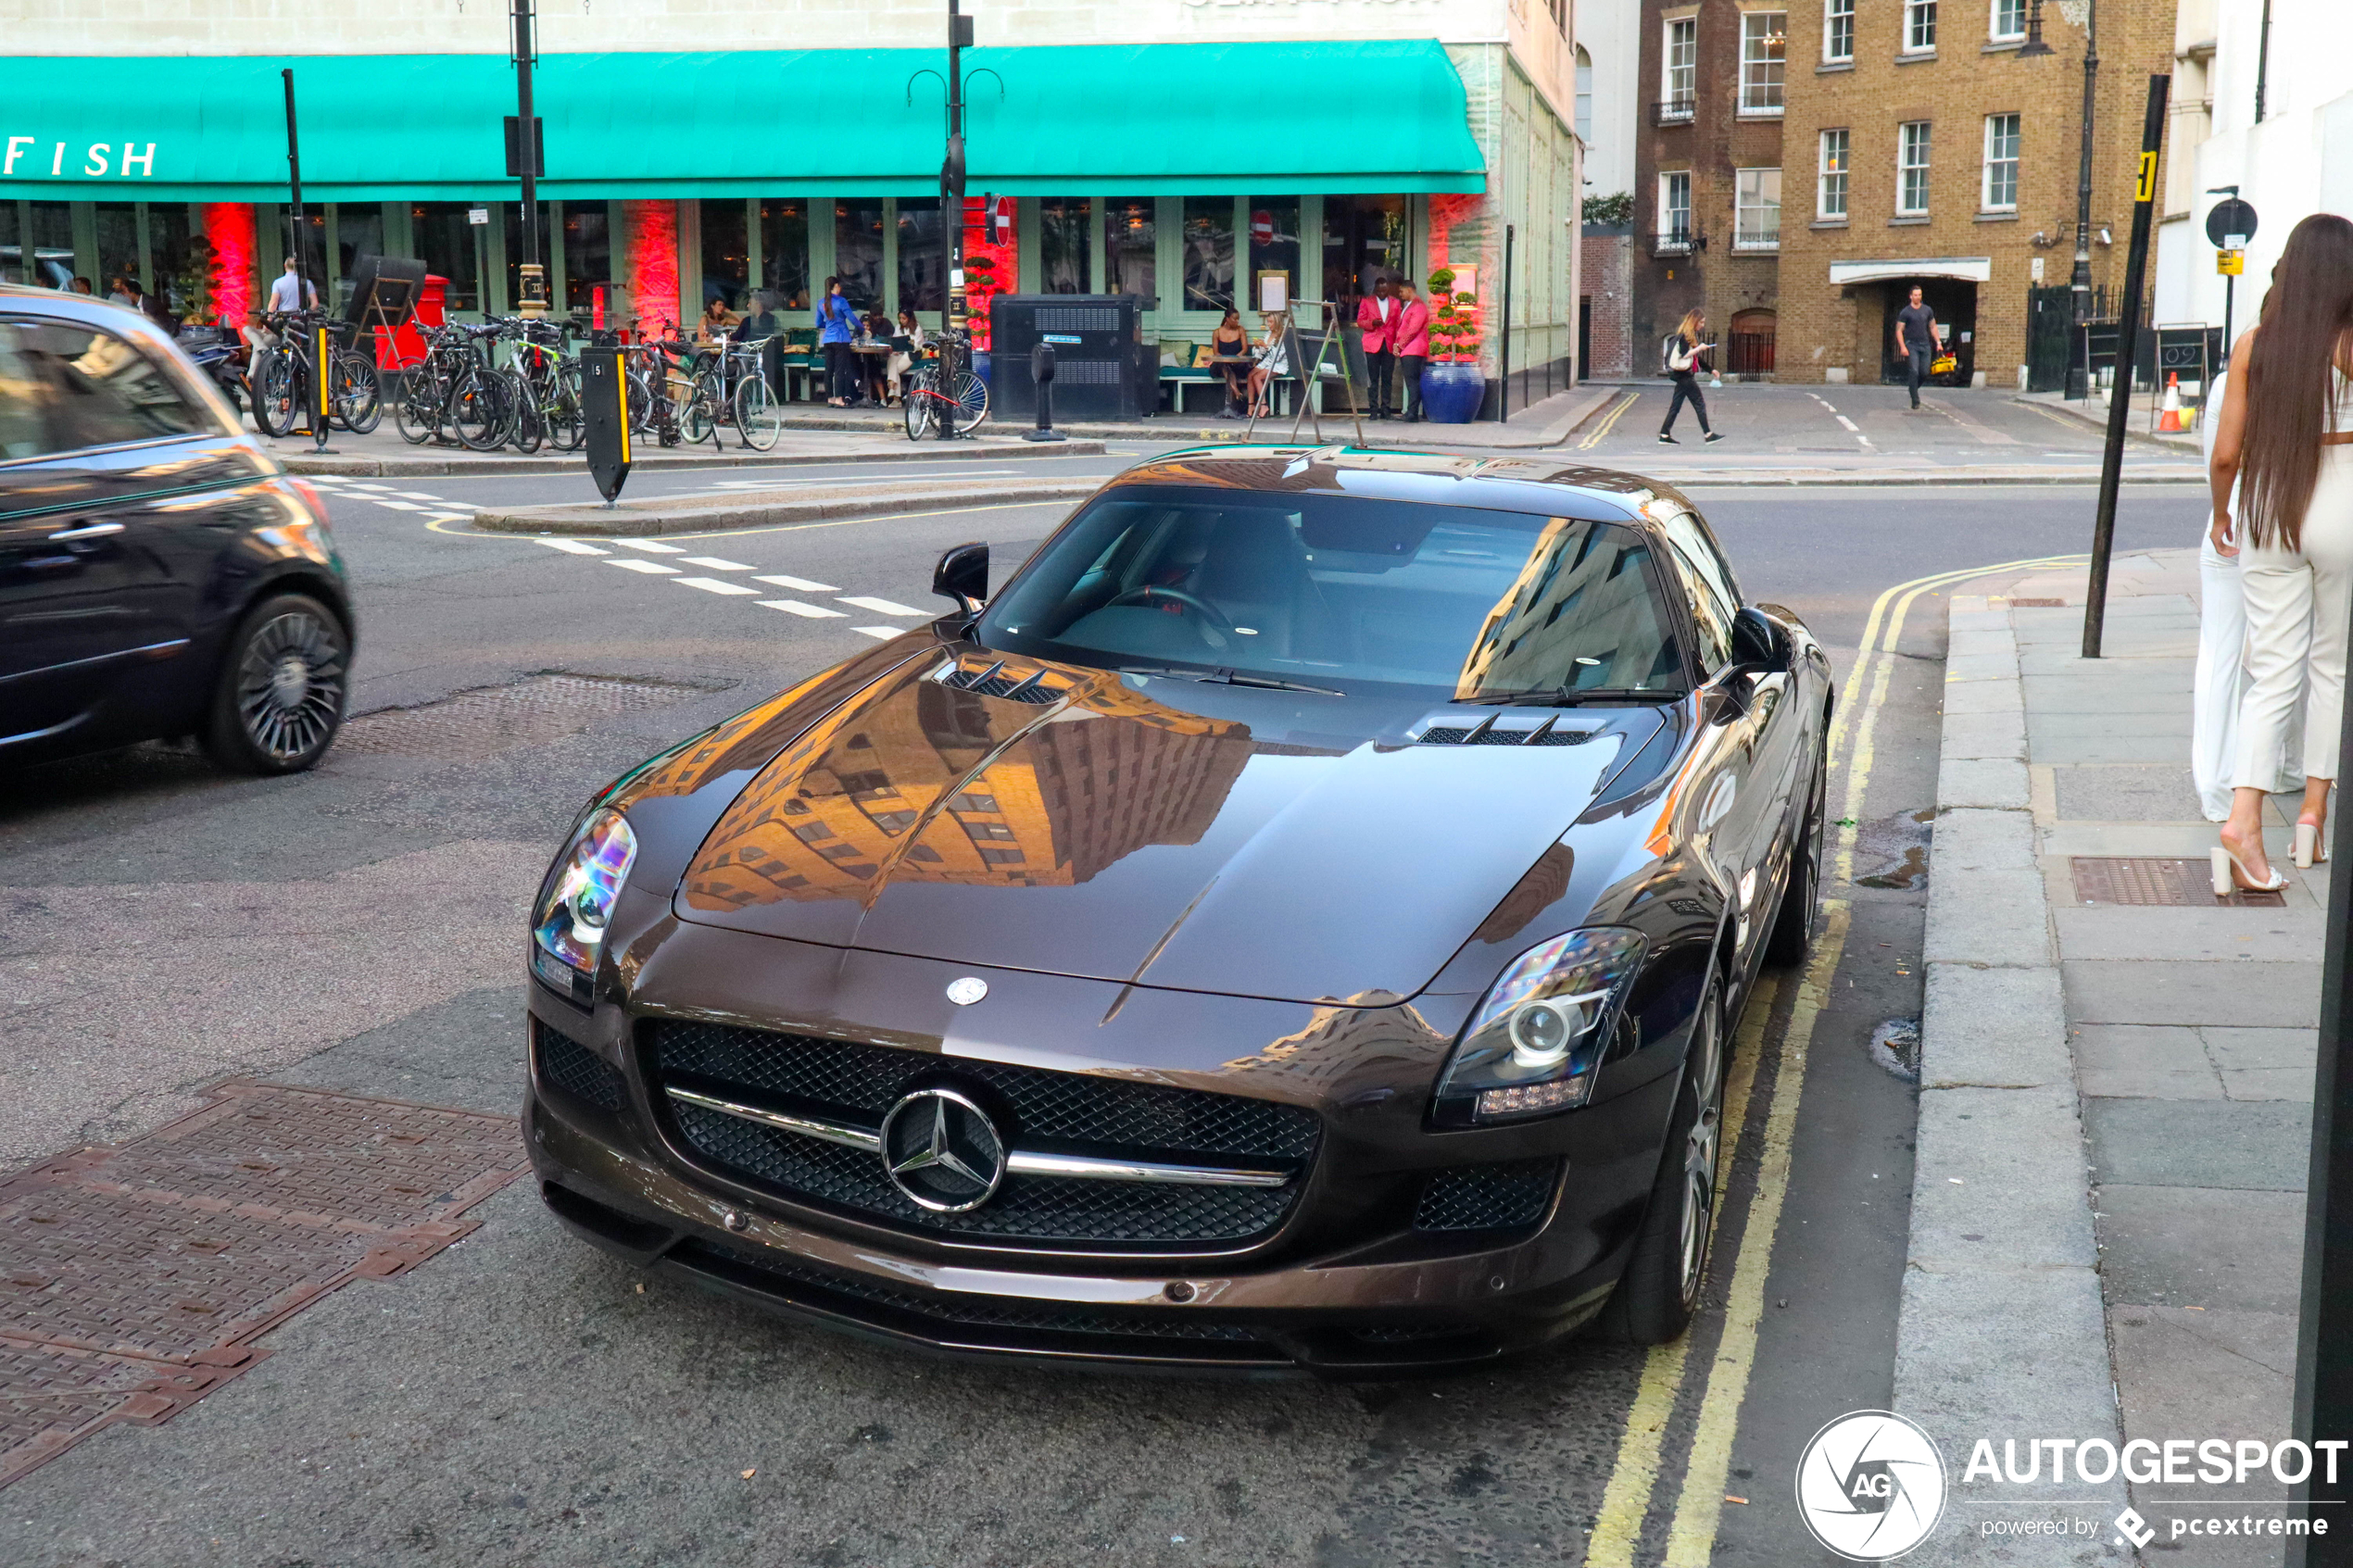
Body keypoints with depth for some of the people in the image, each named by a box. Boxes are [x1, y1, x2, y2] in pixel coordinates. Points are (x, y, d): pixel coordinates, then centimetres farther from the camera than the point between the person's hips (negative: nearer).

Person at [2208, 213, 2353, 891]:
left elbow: (2226, 453, -1)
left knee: (2272, 673, 5)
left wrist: (2220, 512, 16)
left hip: (2267, 509, 2)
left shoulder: (2254, 343, -1)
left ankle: (2243, 818, -12)